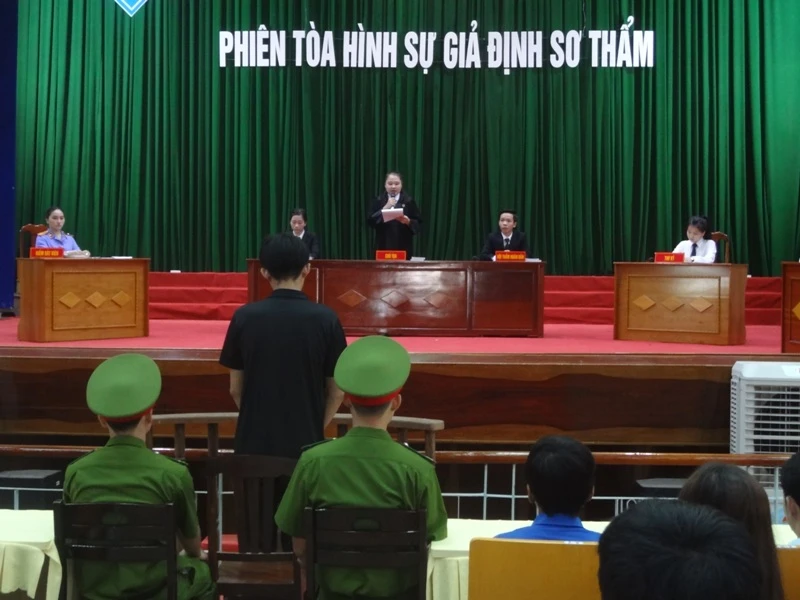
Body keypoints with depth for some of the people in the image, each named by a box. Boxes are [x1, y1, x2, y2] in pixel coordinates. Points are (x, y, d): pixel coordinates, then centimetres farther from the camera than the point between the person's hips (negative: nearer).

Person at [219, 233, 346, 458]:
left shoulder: (244, 317, -5)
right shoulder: (326, 319, -8)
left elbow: (236, 389, 3)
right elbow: (336, 392, -1)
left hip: (255, 441, 1)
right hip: (306, 441, -1)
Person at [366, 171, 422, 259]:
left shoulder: (409, 201, 4)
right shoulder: (378, 201, 7)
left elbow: (418, 223, 3)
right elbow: (370, 221, -3)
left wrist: (408, 221, -18)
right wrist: (385, 208, -13)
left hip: (403, 248, 0)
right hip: (383, 247, 1)